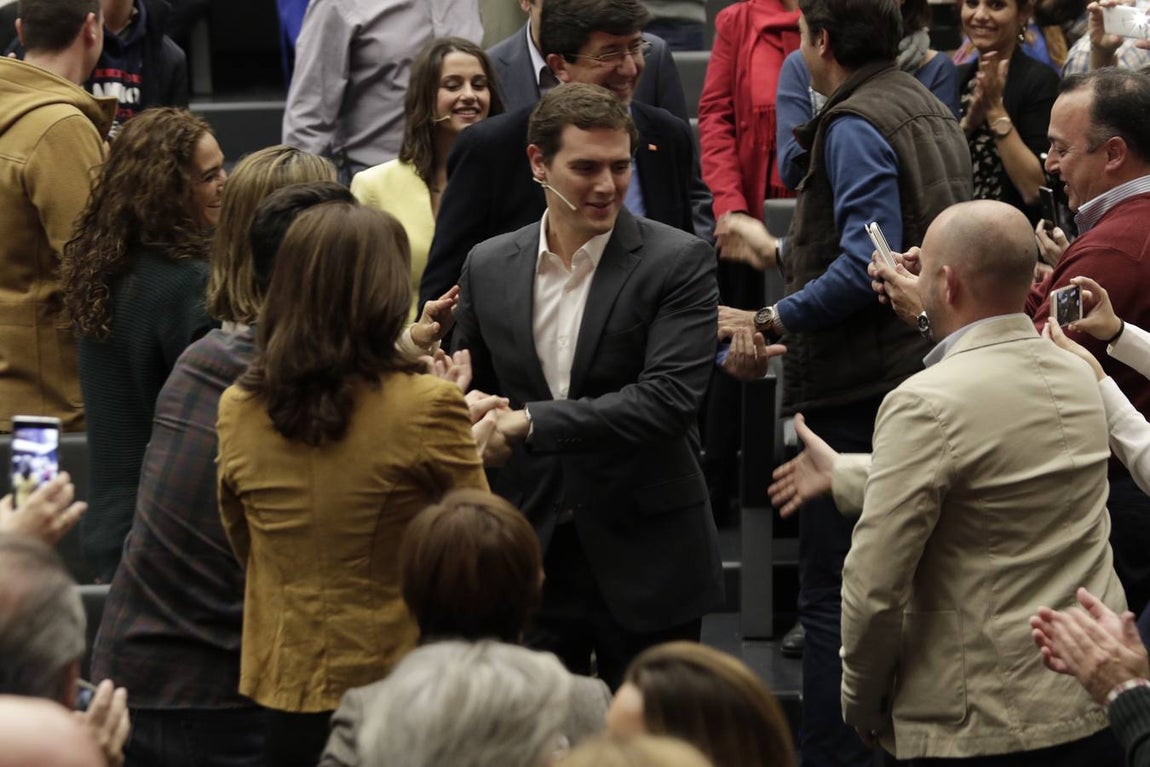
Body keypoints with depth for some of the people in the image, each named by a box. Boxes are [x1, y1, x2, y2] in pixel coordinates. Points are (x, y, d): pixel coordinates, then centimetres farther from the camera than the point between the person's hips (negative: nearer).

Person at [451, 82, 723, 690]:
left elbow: (668, 398, -19)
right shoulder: (488, 266, 5)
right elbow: (470, 392, 16)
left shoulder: (677, 262, -8)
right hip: (531, 554, 3)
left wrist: (532, 423, -22)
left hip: (645, 560, -3)